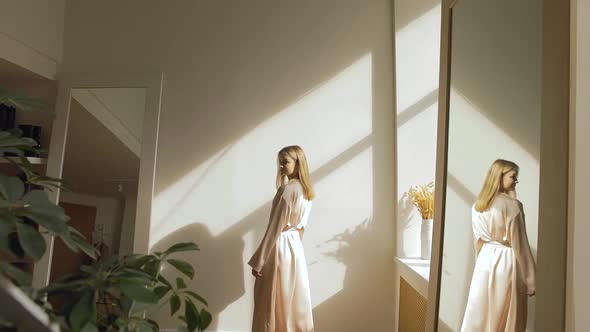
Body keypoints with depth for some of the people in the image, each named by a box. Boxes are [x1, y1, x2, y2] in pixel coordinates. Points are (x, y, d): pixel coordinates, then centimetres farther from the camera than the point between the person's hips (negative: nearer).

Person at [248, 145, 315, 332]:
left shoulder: (288, 189, -18)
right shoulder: (305, 190, 9)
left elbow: (275, 227, -19)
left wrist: (258, 261, -15)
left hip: (280, 248, -9)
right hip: (295, 247, 9)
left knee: (271, 305, 3)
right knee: (295, 302, 15)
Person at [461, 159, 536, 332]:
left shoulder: (477, 205, 5)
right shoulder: (512, 205, -13)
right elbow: (519, 243, -11)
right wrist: (529, 280, -3)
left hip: (485, 261, 6)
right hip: (506, 262, -5)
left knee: (479, 315, 11)